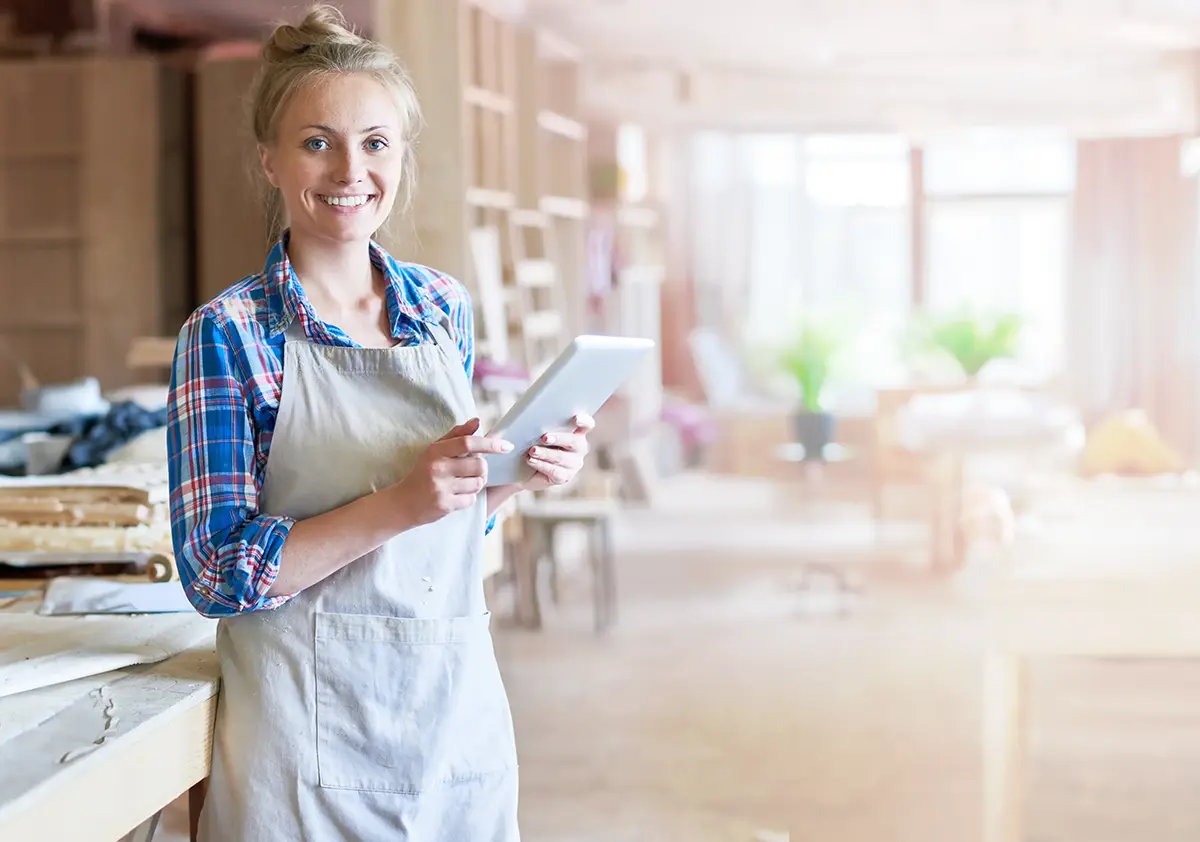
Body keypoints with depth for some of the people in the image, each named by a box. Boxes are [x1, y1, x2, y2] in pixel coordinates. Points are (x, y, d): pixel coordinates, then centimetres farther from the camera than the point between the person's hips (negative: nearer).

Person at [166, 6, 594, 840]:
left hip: (458, 707, 5)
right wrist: (398, 505, -23)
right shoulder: (229, 333, -9)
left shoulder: (443, 306, 6)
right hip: (312, 726, -5)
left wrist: (522, 473, -5)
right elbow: (218, 573, -13)